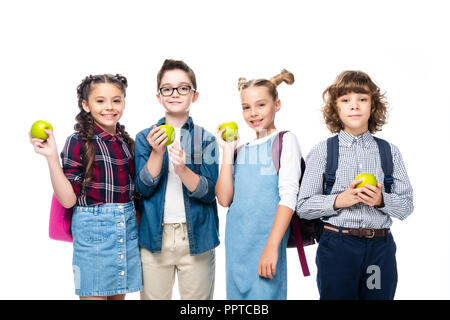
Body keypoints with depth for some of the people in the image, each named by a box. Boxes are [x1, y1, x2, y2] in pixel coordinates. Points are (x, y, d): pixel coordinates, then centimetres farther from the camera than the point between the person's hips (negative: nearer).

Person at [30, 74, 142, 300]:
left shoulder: (126, 141, 8)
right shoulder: (79, 142, -8)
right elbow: (68, 199, -12)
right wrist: (52, 157, -21)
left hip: (128, 227, 5)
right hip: (93, 228, -5)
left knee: (119, 294, 14)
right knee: (94, 295, 4)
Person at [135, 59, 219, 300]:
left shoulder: (205, 139, 2)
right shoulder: (145, 137, 5)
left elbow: (209, 192, -7)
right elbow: (143, 187, -5)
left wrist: (182, 169, -23)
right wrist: (157, 153, -18)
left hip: (196, 237, 0)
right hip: (155, 236, 1)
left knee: (198, 296, 7)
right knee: (153, 296, 9)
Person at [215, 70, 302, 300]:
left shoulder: (285, 141, -1)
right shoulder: (241, 149, 13)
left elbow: (288, 196, -11)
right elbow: (224, 199, 5)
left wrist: (272, 247, -19)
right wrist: (227, 152, 0)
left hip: (266, 239, -5)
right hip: (236, 242, 5)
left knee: (263, 293, -4)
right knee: (237, 293, 11)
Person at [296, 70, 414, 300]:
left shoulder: (389, 151, 7)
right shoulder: (322, 151, 0)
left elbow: (407, 205, 7)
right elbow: (303, 206, -1)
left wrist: (381, 199, -13)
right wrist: (338, 201, -16)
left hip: (381, 248, 2)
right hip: (337, 246, -2)